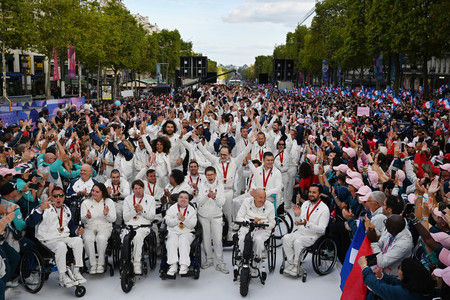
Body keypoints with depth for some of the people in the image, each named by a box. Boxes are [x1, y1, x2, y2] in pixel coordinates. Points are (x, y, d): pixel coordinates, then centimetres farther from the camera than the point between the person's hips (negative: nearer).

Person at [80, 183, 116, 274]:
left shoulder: (109, 202, 7)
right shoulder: (86, 202, 9)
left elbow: (113, 219, 1)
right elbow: (82, 220, 2)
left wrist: (106, 215, -21)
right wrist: (87, 217, -22)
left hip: (105, 228, -1)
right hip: (89, 228, 1)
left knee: (101, 238, -35)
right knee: (87, 239, -33)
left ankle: (101, 264, -21)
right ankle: (93, 264, -21)